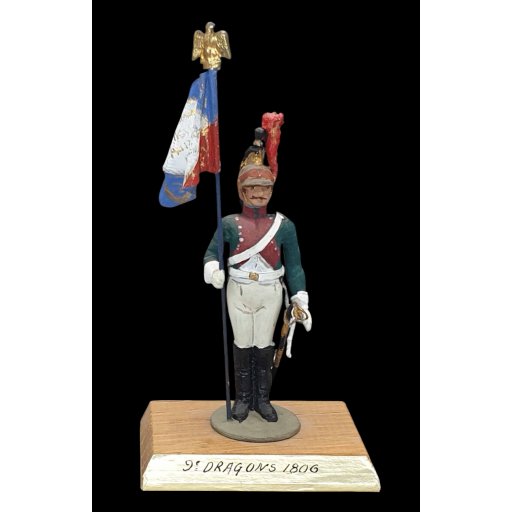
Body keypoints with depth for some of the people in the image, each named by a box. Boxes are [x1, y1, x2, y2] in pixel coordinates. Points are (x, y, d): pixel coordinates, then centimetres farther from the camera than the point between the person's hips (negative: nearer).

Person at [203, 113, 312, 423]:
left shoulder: (284, 225, -4)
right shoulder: (230, 223, -4)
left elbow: (294, 265, -3)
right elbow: (212, 252, -3)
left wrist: (301, 300, -9)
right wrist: (213, 270, -27)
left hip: (270, 294, 0)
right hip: (239, 293, 0)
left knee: (264, 347, 9)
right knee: (243, 346, 10)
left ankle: (263, 399, 23)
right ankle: (243, 398, 24)